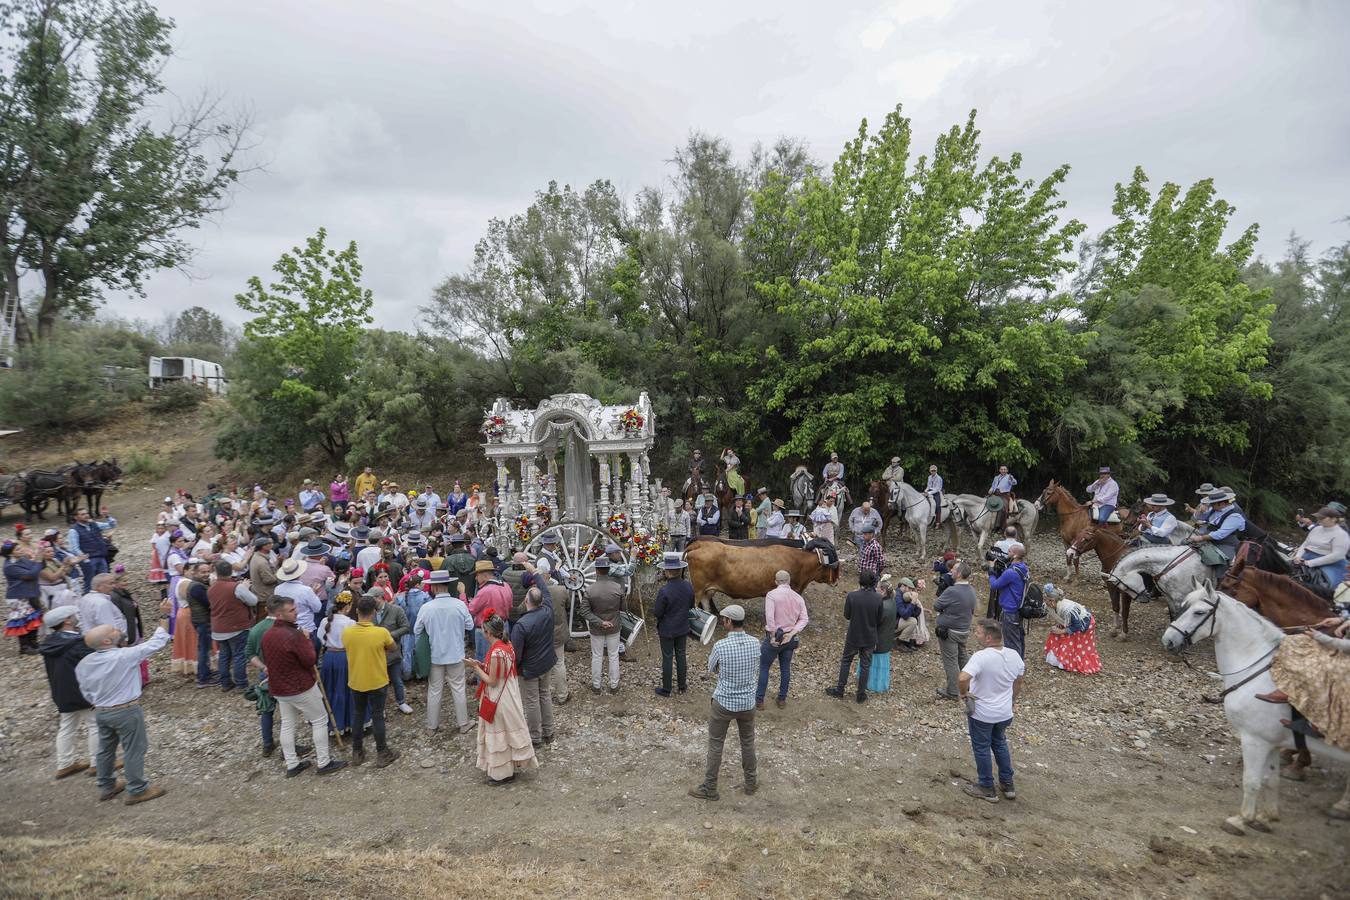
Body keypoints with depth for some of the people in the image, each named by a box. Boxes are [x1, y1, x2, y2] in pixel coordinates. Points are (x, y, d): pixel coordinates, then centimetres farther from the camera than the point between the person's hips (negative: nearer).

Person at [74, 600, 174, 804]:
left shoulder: (83, 664, -2)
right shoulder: (125, 656, -23)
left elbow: (86, 692, 9)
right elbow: (157, 642, -19)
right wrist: (164, 616, -13)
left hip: (101, 712, 7)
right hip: (126, 711, -7)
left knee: (106, 749, 21)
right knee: (134, 750, 5)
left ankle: (106, 787, 35)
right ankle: (137, 790, 13)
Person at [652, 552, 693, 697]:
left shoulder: (664, 591, -28)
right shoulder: (688, 586, -10)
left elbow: (657, 613, -19)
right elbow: (691, 606, 4)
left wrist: (653, 609, 2)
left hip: (667, 630, -5)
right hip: (683, 628, 5)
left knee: (667, 658, 9)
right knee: (681, 656, 19)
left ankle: (666, 689, 22)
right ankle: (682, 685, 33)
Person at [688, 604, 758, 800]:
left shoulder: (720, 646, -22)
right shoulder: (755, 643, -9)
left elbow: (711, 669, -2)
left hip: (724, 703, -4)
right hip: (748, 702, 4)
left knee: (715, 746, 11)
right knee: (748, 742, 22)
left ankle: (709, 788, 21)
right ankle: (751, 782, 36)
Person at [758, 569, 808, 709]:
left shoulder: (772, 594, -13)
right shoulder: (798, 597, 2)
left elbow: (769, 617, -22)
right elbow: (804, 619, -5)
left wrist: (773, 636, -16)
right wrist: (792, 633, -11)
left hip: (774, 636, -4)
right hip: (790, 639, 4)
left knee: (764, 667, 7)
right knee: (785, 668, 16)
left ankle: (759, 700, 9)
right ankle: (782, 699, 25)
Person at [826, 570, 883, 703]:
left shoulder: (852, 596, -20)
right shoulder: (878, 598, -16)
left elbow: (847, 615, -8)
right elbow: (879, 620, -5)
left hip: (853, 637, -1)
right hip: (870, 638, 1)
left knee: (846, 661, 18)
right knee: (865, 665, 15)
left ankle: (840, 690, 28)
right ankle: (861, 694, 25)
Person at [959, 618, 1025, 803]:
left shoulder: (980, 656, -29)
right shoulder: (1014, 656, -7)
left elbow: (963, 678, -42)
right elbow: (1018, 683, 8)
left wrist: (964, 693, -21)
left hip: (981, 714, -6)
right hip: (1005, 713, 6)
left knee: (981, 749, 13)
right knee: (1000, 744, 27)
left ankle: (987, 788, 26)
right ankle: (1008, 784, 36)